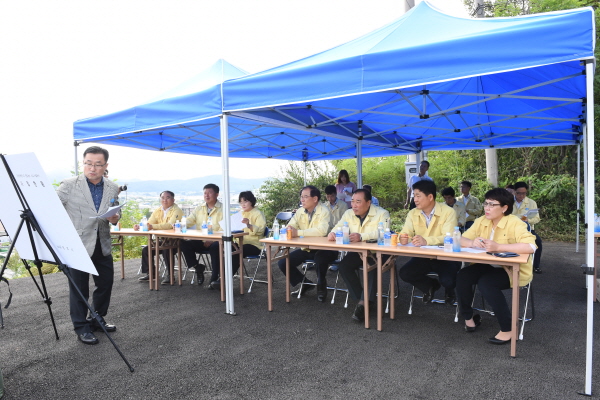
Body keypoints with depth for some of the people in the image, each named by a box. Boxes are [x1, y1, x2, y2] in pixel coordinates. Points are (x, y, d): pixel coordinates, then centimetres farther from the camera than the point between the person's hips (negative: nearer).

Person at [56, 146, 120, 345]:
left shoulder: (113, 188, 5)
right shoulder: (69, 185, -7)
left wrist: (115, 218, -9)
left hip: (102, 245, 5)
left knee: (106, 283, 13)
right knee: (79, 288, 4)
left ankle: (97, 319, 34)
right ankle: (81, 327, 20)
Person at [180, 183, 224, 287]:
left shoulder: (222, 209, -2)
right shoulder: (199, 209, 16)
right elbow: (188, 221, 12)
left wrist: (212, 240, -27)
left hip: (216, 241, -5)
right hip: (201, 241, 5)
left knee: (215, 247, -36)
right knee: (184, 244, -16)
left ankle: (214, 278, -19)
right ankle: (198, 268, 3)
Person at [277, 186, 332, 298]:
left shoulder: (324, 211, -15)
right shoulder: (300, 211, 4)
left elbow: (322, 230, -32)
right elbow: (290, 227, 2)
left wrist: (298, 232, -32)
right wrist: (289, 230, -25)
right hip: (305, 249, 6)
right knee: (283, 263, -5)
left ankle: (321, 285, -4)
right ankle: (306, 283, 15)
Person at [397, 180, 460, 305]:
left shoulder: (448, 212, -15)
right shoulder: (413, 213, 0)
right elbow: (405, 233, -6)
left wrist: (426, 241, -44)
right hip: (423, 257, 4)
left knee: (447, 280, -29)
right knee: (404, 273, -16)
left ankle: (450, 290, 15)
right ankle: (431, 286, 17)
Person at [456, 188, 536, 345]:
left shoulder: (514, 223, -17)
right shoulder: (481, 221, 1)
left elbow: (530, 246, -32)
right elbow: (462, 240, -1)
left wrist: (498, 247, -38)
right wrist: (472, 242, -25)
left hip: (515, 270, -6)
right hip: (491, 266, 6)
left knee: (485, 282, -30)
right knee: (463, 276, -18)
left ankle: (508, 329, -12)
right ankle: (468, 317, 5)